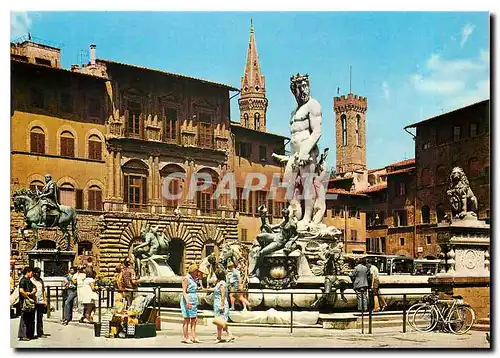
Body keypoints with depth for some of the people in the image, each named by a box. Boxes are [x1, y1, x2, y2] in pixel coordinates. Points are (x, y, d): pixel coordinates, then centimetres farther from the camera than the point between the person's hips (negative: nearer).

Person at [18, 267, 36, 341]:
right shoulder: (23, 280, -9)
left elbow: (34, 289, 16)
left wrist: (30, 293, -6)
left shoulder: (29, 281, 19)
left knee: (31, 319, 11)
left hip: (30, 302, 9)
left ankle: (30, 334, 18)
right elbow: (21, 291, -21)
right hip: (25, 302, -9)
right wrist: (28, 297, -13)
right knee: (24, 319, -8)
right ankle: (22, 336, -5)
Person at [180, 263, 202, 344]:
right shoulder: (186, 278, -8)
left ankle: (193, 337, 8)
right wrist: (187, 302, -23)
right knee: (187, 319, -5)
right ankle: (186, 338, 0)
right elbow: (184, 291, -15)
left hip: (194, 300, 9)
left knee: (194, 319, 6)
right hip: (187, 300, -9)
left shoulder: (193, 279, 18)